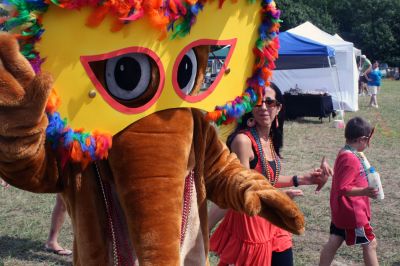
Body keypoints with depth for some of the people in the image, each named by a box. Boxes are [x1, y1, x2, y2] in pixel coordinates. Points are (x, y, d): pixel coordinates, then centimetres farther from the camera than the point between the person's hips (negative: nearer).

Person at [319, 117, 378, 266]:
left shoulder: (345, 153, 7)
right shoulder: (351, 159, -24)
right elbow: (342, 188, -27)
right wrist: (364, 191, -37)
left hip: (341, 212, 9)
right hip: (353, 213, -9)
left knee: (334, 242, 13)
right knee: (370, 243, 5)